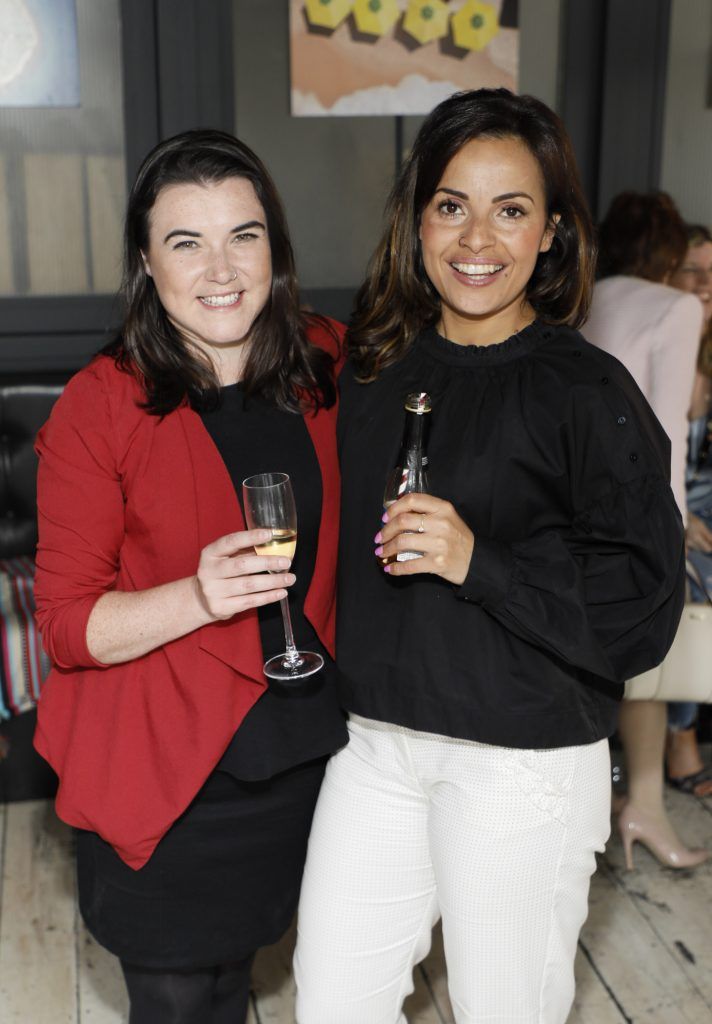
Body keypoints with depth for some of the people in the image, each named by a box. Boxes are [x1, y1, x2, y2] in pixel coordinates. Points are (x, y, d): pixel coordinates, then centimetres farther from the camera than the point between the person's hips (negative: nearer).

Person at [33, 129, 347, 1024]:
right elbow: (68, 623, -14)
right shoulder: (100, 406, -14)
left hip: (300, 754, 4)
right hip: (162, 779, -3)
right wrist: (198, 597, -29)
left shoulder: (327, 369, -2)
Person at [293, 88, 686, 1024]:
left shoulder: (589, 394, -12)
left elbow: (644, 606, -15)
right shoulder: (376, 369, 4)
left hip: (523, 763, -5)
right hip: (378, 739, 5)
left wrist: (479, 561, -24)